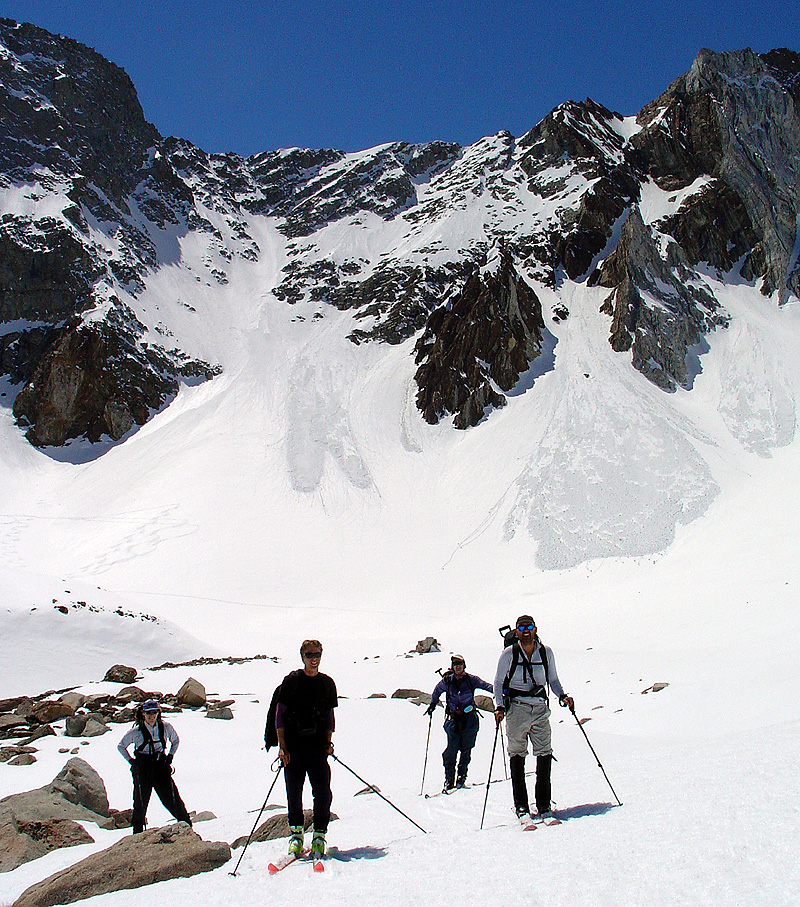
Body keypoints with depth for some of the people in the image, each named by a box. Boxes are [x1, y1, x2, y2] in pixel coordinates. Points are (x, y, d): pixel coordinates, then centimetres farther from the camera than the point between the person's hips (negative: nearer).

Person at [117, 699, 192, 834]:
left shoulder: (166, 727, -3)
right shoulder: (136, 731, -7)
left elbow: (175, 740, 16)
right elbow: (121, 746, 8)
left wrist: (170, 756, 4)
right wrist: (131, 761, -2)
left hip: (161, 766, 1)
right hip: (142, 769, -1)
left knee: (173, 799, -3)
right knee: (140, 801, 5)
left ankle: (186, 825, 8)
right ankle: (138, 831, 22)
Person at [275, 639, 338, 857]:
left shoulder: (327, 683, 9)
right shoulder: (291, 681, 1)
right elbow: (279, 714, 2)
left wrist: (328, 742, 5)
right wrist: (282, 745, -5)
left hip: (317, 746, 1)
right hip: (293, 745, -1)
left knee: (322, 791, -5)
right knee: (293, 790, 3)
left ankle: (319, 834, 8)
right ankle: (296, 832, 20)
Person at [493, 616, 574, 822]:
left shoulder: (546, 652, 7)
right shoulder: (509, 654, 1)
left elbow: (553, 680, 19)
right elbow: (499, 682, 7)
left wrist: (562, 696, 3)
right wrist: (500, 707, -5)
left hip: (540, 708, 2)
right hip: (516, 708, -2)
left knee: (545, 755, -2)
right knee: (517, 755, -1)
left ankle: (544, 806, 7)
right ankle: (521, 807, 6)